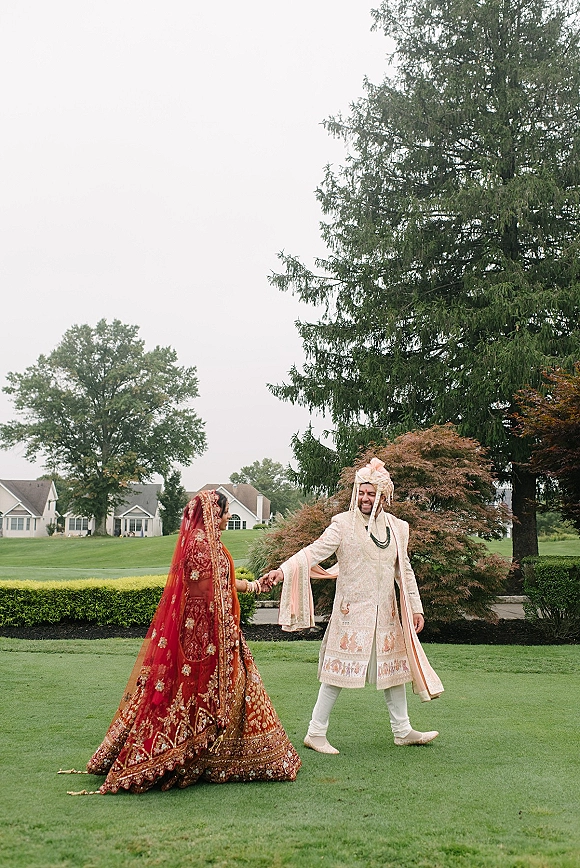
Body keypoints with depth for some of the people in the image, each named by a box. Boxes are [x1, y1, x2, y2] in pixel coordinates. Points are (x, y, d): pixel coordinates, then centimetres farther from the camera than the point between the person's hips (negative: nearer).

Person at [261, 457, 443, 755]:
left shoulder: (396, 528, 7)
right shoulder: (343, 524, -8)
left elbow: (404, 570, 16)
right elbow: (315, 551, -17)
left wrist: (416, 607, 14)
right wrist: (283, 570, -31)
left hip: (386, 613, 5)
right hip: (351, 611, -5)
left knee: (394, 666, 12)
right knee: (338, 669, -4)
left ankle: (402, 731, 27)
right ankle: (315, 733, 6)